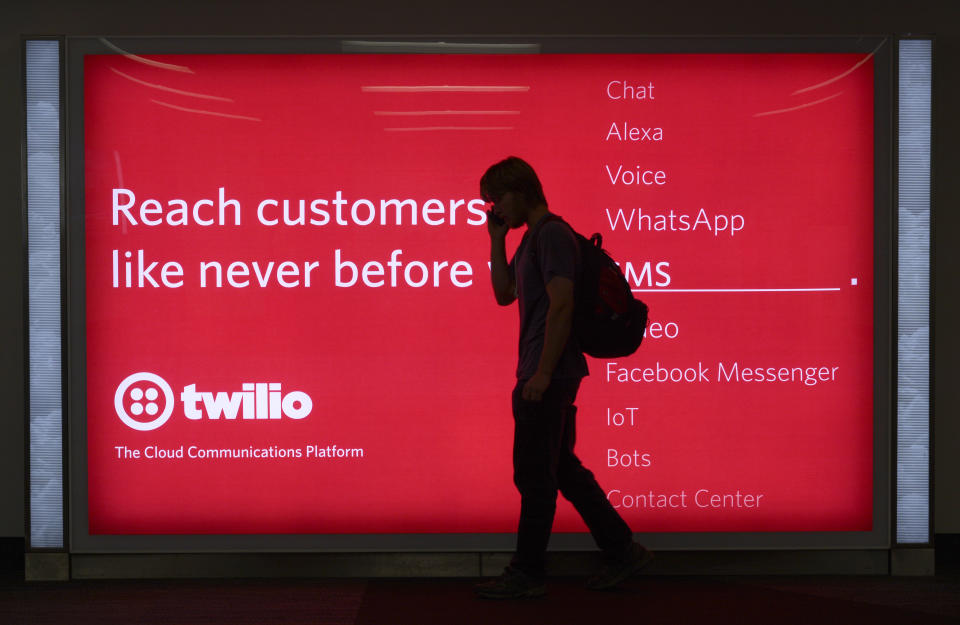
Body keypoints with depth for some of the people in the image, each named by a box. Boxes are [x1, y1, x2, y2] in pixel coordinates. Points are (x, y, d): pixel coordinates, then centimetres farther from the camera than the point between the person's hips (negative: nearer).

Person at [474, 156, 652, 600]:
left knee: (534, 474, -3)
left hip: (548, 376, -10)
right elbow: (504, 294, 24)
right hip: (546, 375, 10)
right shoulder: (533, 238, 17)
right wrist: (497, 241, 13)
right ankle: (622, 550, 21)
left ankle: (527, 574, 6)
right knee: (562, 468, 15)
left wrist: (542, 373, -22)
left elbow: (561, 305, -21)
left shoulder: (552, 234, -13)